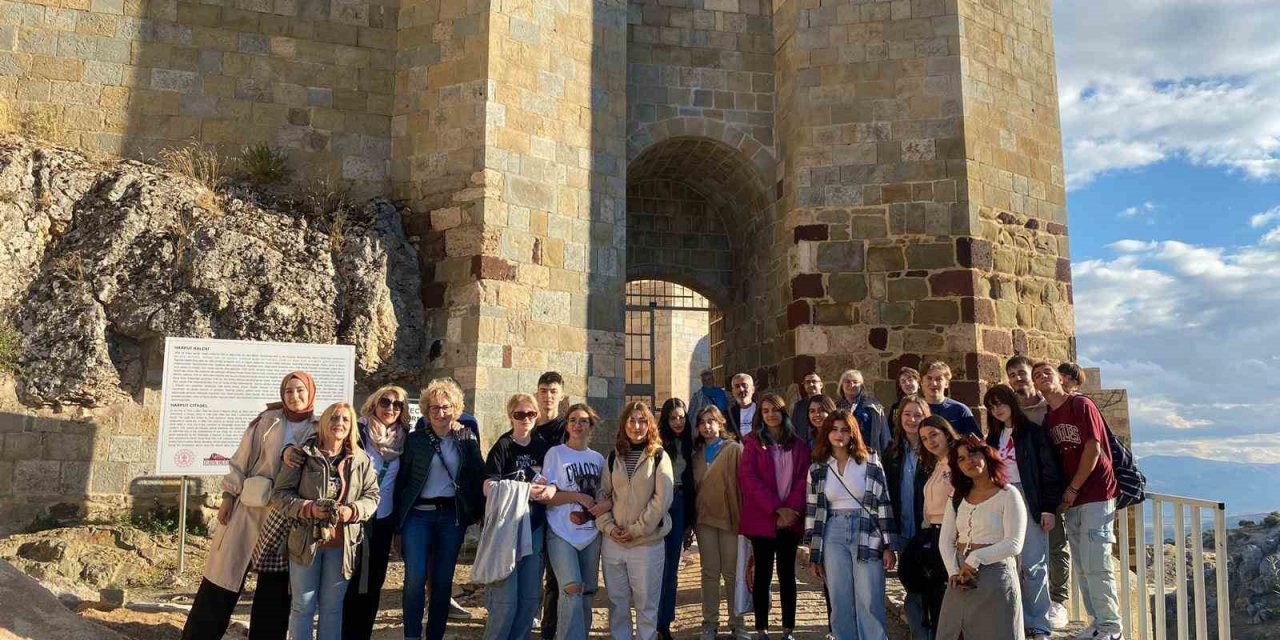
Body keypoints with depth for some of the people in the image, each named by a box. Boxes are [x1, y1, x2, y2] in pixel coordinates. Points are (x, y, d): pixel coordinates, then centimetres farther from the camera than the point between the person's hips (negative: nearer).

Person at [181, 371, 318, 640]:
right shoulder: (267, 421, 1)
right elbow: (241, 460, 3)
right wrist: (228, 495, -3)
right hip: (250, 506, -1)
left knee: (275, 586, 8)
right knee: (226, 573, 3)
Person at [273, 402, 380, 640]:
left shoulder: (361, 460, 3)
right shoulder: (303, 455, -4)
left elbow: (372, 495, 6)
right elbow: (280, 494, -4)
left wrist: (352, 511, -13)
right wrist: (308, 508, -19)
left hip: (342, 543, 2)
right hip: (306, 539, -2)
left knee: (332, 606, 12)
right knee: (303, 605, 8)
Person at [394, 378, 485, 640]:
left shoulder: (466, 439, 7)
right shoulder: (415, 439, 3)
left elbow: (478, 475, -1)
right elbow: (402, 479, 1)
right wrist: (399, 517, -3)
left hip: (453, 515, 2)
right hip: (419, 514, -1)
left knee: (443, 581, 6)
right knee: (415, 578, -10)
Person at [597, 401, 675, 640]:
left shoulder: (659, 457, -3)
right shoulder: (614, 457, 8)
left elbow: (662, 499, -10)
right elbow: (603, 494, 9)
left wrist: (636, 530, -13)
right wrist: (608, 526, -5)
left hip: (647, 542, -3)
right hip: (613, 541, 3)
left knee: (646, 603, 5)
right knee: (617, 602, 12)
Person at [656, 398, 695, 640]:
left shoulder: (687, 444, 10)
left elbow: (689, 480, 15)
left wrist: (690, 516, 13)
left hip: (679, 505, 5)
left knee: (672, 567, 9)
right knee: (659, 565, -3)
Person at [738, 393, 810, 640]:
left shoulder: (798, 445, 9)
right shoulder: (753, 443, 3)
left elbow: (803, 479, 1)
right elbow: (749, 478, -7)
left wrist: (790, 510, -13)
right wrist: (776, 508, -16)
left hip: (790, 520, 2)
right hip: (761, 519, -2)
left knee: (787, 573, 7)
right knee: (763, 573, 3)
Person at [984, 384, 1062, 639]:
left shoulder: (1033, 432, -2)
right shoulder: (994, 437, 14)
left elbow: (1050, 471, -6)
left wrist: (1048, 508, -11)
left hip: (1029, 502, -5)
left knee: (1033, 565, -4)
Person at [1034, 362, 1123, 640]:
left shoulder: (1081, 405, -7)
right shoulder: (1048, 419, 12)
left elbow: (1093, 449, -12)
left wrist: (1072, 489, -11)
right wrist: (1060, 497, 4)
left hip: (1096, 494, -7)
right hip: (1071, 500, 7)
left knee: (1096, 565, -8)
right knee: (1081, 567, 9)